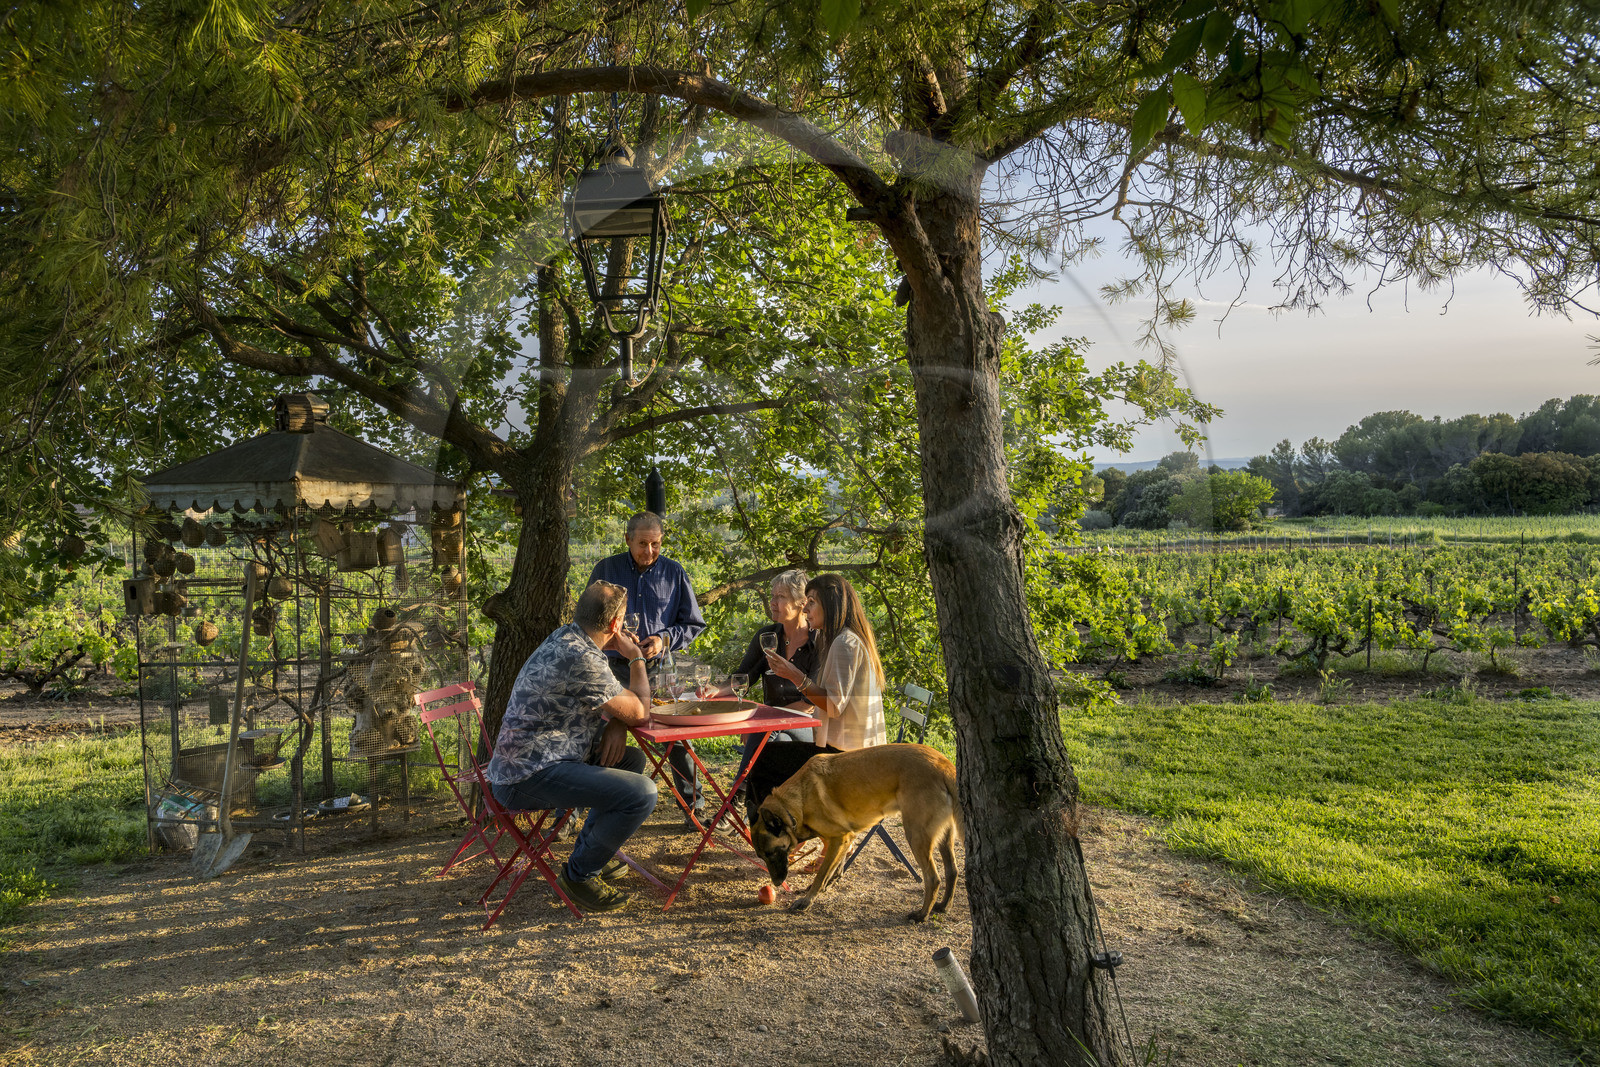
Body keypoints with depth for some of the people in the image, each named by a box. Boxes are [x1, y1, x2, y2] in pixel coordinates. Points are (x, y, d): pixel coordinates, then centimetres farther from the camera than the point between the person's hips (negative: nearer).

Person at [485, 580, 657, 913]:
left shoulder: (567, 638, 9)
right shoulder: (580, 659, -23)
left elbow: (615, 701, 20)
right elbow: (640, 713, -12)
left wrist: (616, 723, -2)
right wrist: (636, 658, 1)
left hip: (529, 760, 11)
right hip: (528, 777, -11)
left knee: (633, 760, 20)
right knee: (642, 793, -21)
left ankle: (591, 850, 28)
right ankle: (579, 873, -1)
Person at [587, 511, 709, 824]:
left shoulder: (674, 573, 5)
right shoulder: (606, 570, 4)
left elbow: (693, 623, 9)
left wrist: (665, 639, -9)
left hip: (660, 669, 0)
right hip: (616, 669, 0)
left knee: (677, 734, -1)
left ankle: (695, 808, 15)